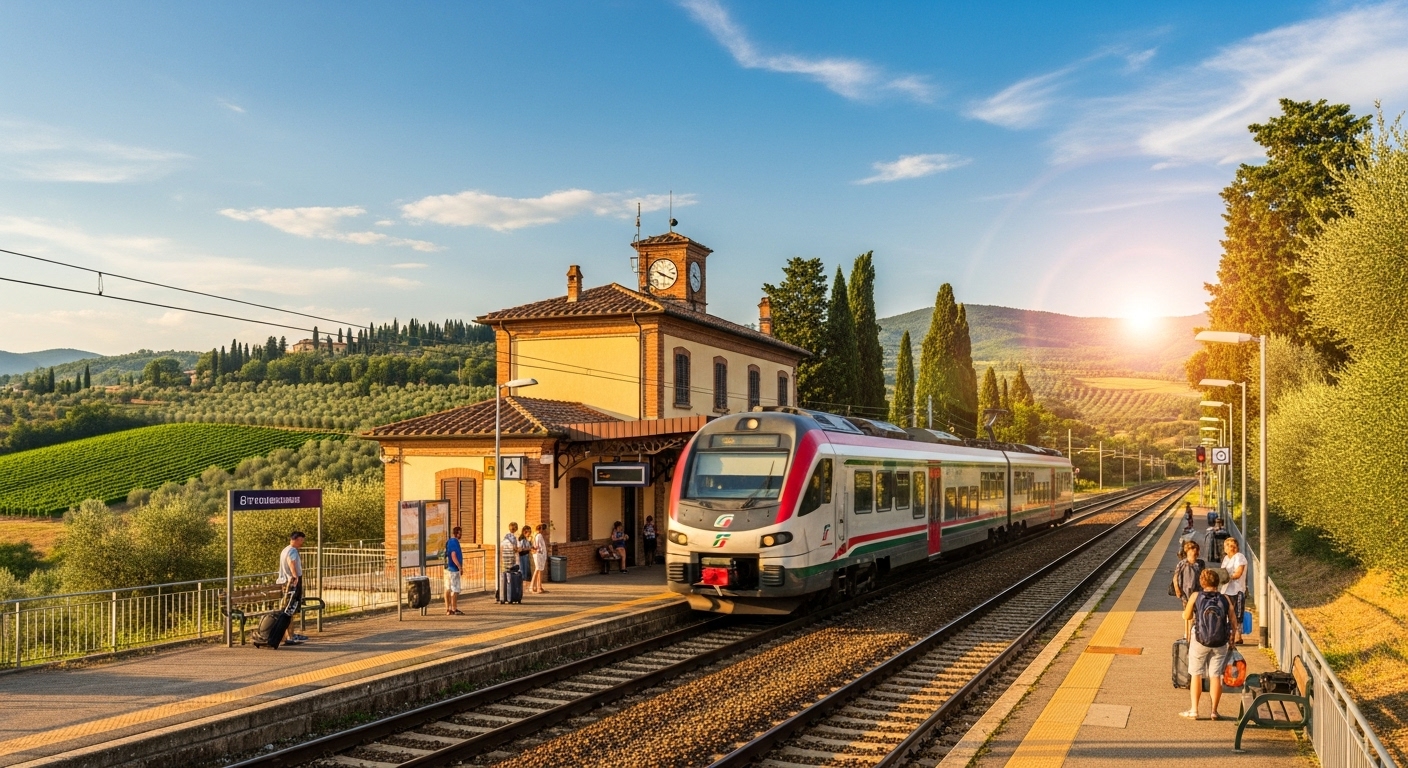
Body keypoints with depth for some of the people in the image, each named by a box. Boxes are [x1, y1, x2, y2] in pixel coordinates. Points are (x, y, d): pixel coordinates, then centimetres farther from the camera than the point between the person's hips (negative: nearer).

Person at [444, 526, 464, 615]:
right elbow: (453, 556, -21)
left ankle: (448, 609, 13)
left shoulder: (448, 542, 14)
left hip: (447, 568, 10)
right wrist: (460, 567, -20)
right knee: (455, 590, -5)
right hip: (454, 569, -10)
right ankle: (454, 609, -3)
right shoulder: (454, 542, -15)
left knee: (448, 589, 9)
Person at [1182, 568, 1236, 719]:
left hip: (1199, 641, -1)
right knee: (1216, 675, 9)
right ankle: (1214, 711, 13)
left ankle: (1194, 711, 10)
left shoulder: (1196, 597, -8)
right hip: (1220, 644, 1)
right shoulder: (1225, 599, -4)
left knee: (1196, 674, 9)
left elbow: (1186, 617, 1)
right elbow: (1232, 622, 0)